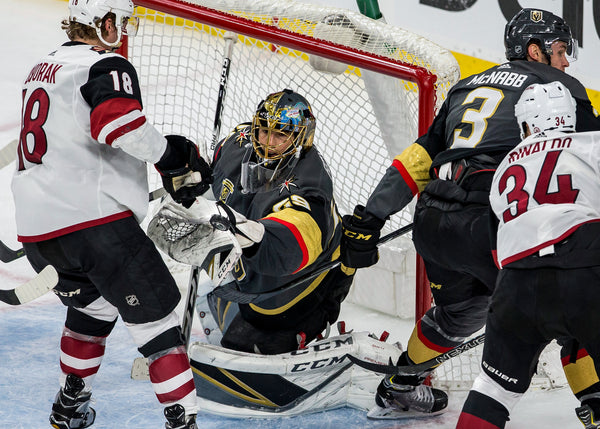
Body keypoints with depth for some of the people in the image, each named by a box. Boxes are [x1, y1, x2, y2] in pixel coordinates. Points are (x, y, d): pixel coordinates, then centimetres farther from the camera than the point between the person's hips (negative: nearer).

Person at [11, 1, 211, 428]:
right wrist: (174, 155, -14)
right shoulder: (108, 66, -6)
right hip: (93, 218, -9)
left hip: (35, 226, 9)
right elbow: (120, 123, -25)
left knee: (93, 306, 30)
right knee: (155, 315, -3)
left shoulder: (43, 69, 22)